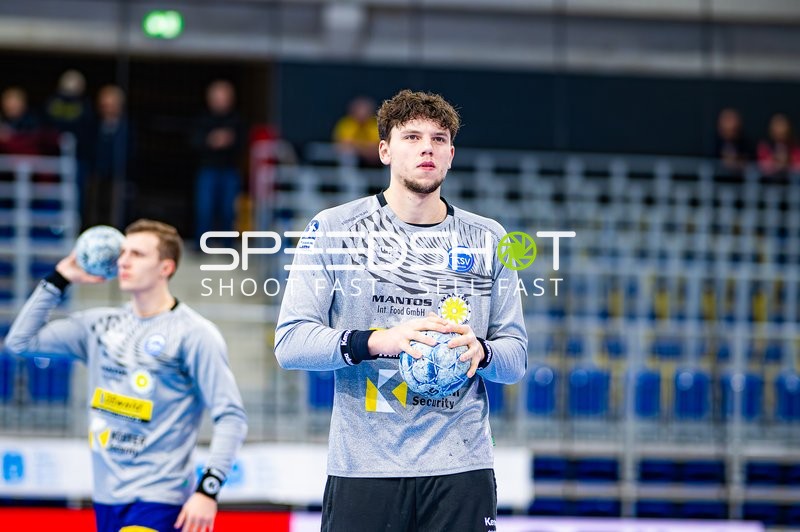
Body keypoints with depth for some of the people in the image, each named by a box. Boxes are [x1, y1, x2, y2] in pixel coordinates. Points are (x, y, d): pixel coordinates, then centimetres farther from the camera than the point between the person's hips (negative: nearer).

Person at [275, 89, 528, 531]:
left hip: (461, 469, 2)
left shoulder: (486, 239, 12)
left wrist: (481, 352, -12)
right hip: (362, 471, -2)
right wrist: (378, 341, -20)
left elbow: (516, 355, 12)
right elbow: (290, 342, -5)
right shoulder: (333, 229, 2)